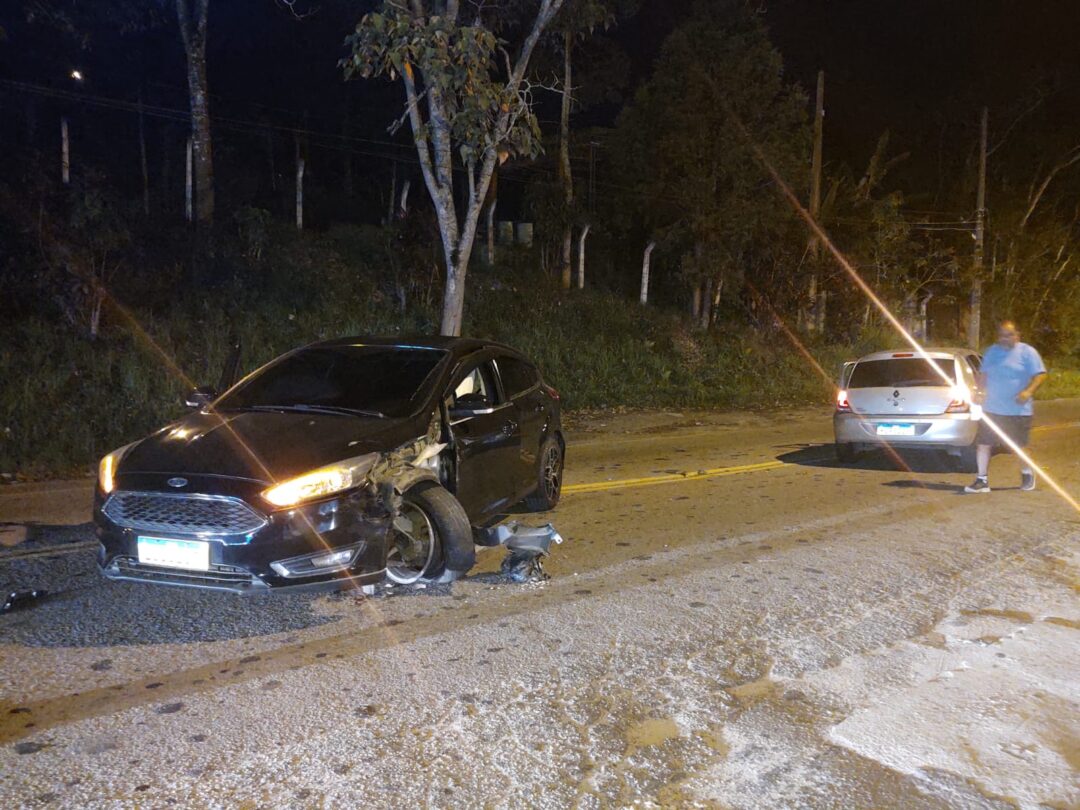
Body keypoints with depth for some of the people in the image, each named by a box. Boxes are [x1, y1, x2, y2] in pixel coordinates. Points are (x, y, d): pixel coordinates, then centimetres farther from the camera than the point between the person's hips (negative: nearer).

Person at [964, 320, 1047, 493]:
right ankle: (982, 480, 3)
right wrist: (980, 391, 2)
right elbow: (983, 374, 18)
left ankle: (1027, 474, 36)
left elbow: (1040, 375, -7)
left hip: (1018, 410, -4)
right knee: (983, 443, -4)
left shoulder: (1027, 352, -4)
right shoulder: (991, 351, 10)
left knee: (1020, 446, 9)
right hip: (991, 409, 4)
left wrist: (1029, 391, -23)